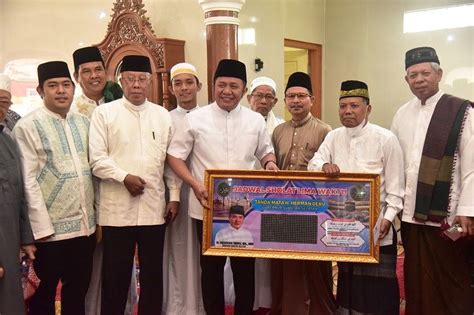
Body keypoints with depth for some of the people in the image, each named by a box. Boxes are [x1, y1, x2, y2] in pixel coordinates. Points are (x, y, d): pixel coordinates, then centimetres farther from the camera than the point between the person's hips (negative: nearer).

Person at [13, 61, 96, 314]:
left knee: (78, 293, 17)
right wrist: (42, 228, -15)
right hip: (50, 228, -4)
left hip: (85, 225, 5)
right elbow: (28, 181, -11)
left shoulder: (84, 123, 8)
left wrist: (97, 217, 7)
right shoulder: (27, 126, -8)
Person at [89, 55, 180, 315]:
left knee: (153, 273, 11)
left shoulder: (163, 115, 10)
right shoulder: (104, 112, 2)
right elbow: (97, 159, -5)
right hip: (117, 208, -2)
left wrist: (174, 195, 6)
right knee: (115, 274, 7)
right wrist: (124, 177, -16)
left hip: (154, 207, 3)